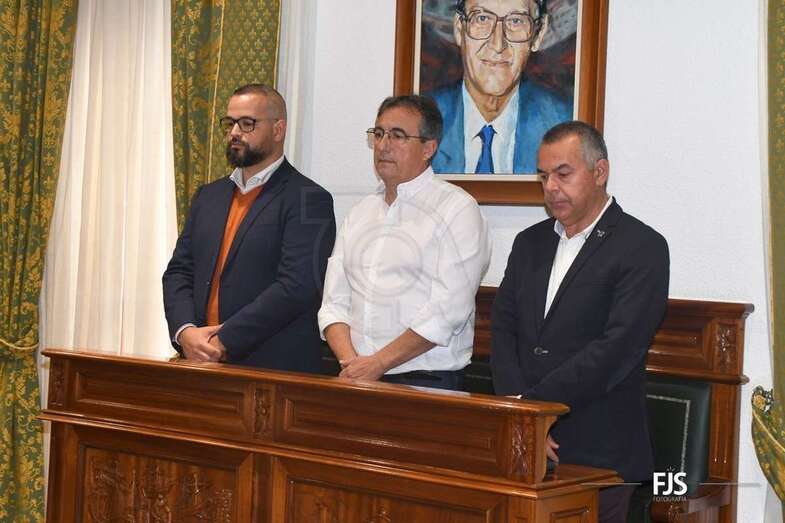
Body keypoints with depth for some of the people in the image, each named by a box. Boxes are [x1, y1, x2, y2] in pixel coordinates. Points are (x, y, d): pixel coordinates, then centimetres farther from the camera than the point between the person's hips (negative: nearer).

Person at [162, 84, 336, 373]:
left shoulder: (307, 199, -6)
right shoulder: (208, 195, 16)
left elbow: (297, 286, -16)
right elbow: (178, 271, 12)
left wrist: (225, 342, -17)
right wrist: (184, 331, -7)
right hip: (203, 364, 5)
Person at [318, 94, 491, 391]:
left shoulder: (457, 209, -1)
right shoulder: (360, 214, 17)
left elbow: (448, 311, -10)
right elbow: (334, 302, 12)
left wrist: (377, 364, -11)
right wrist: (350, 362, -5)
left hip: (426, 381, -4)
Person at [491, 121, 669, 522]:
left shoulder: (642, 248, -6)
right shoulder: (530, 243, 14)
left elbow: (617, 349, -16)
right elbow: (502, 329, 7)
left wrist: (530, 403, -17)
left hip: (597, 455, -5)